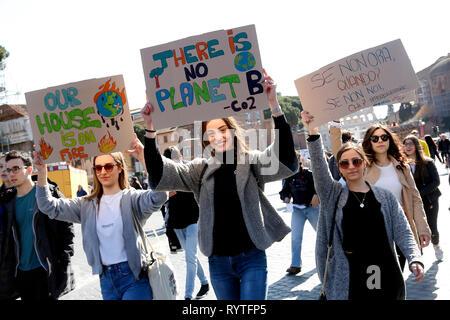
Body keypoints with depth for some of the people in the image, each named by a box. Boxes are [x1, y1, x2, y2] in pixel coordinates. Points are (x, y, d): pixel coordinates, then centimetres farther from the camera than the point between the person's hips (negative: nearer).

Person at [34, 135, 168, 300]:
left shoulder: (132, 198, -7)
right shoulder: (87, 205, 8)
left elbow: (158, 197, -26)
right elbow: (51, 207, 2)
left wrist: (144, 159, -36)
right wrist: (42, 172, -10)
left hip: (134, 276, -5)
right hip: (106, 279, 5)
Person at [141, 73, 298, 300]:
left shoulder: (252, 162, -4)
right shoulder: (201, 169, 3)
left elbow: (287, 162, -22)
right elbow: (160, 175, -4)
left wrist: (274, 106, -33)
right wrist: (150, 130, -17)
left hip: (251, 257, -3)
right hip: (218, 262, 3)